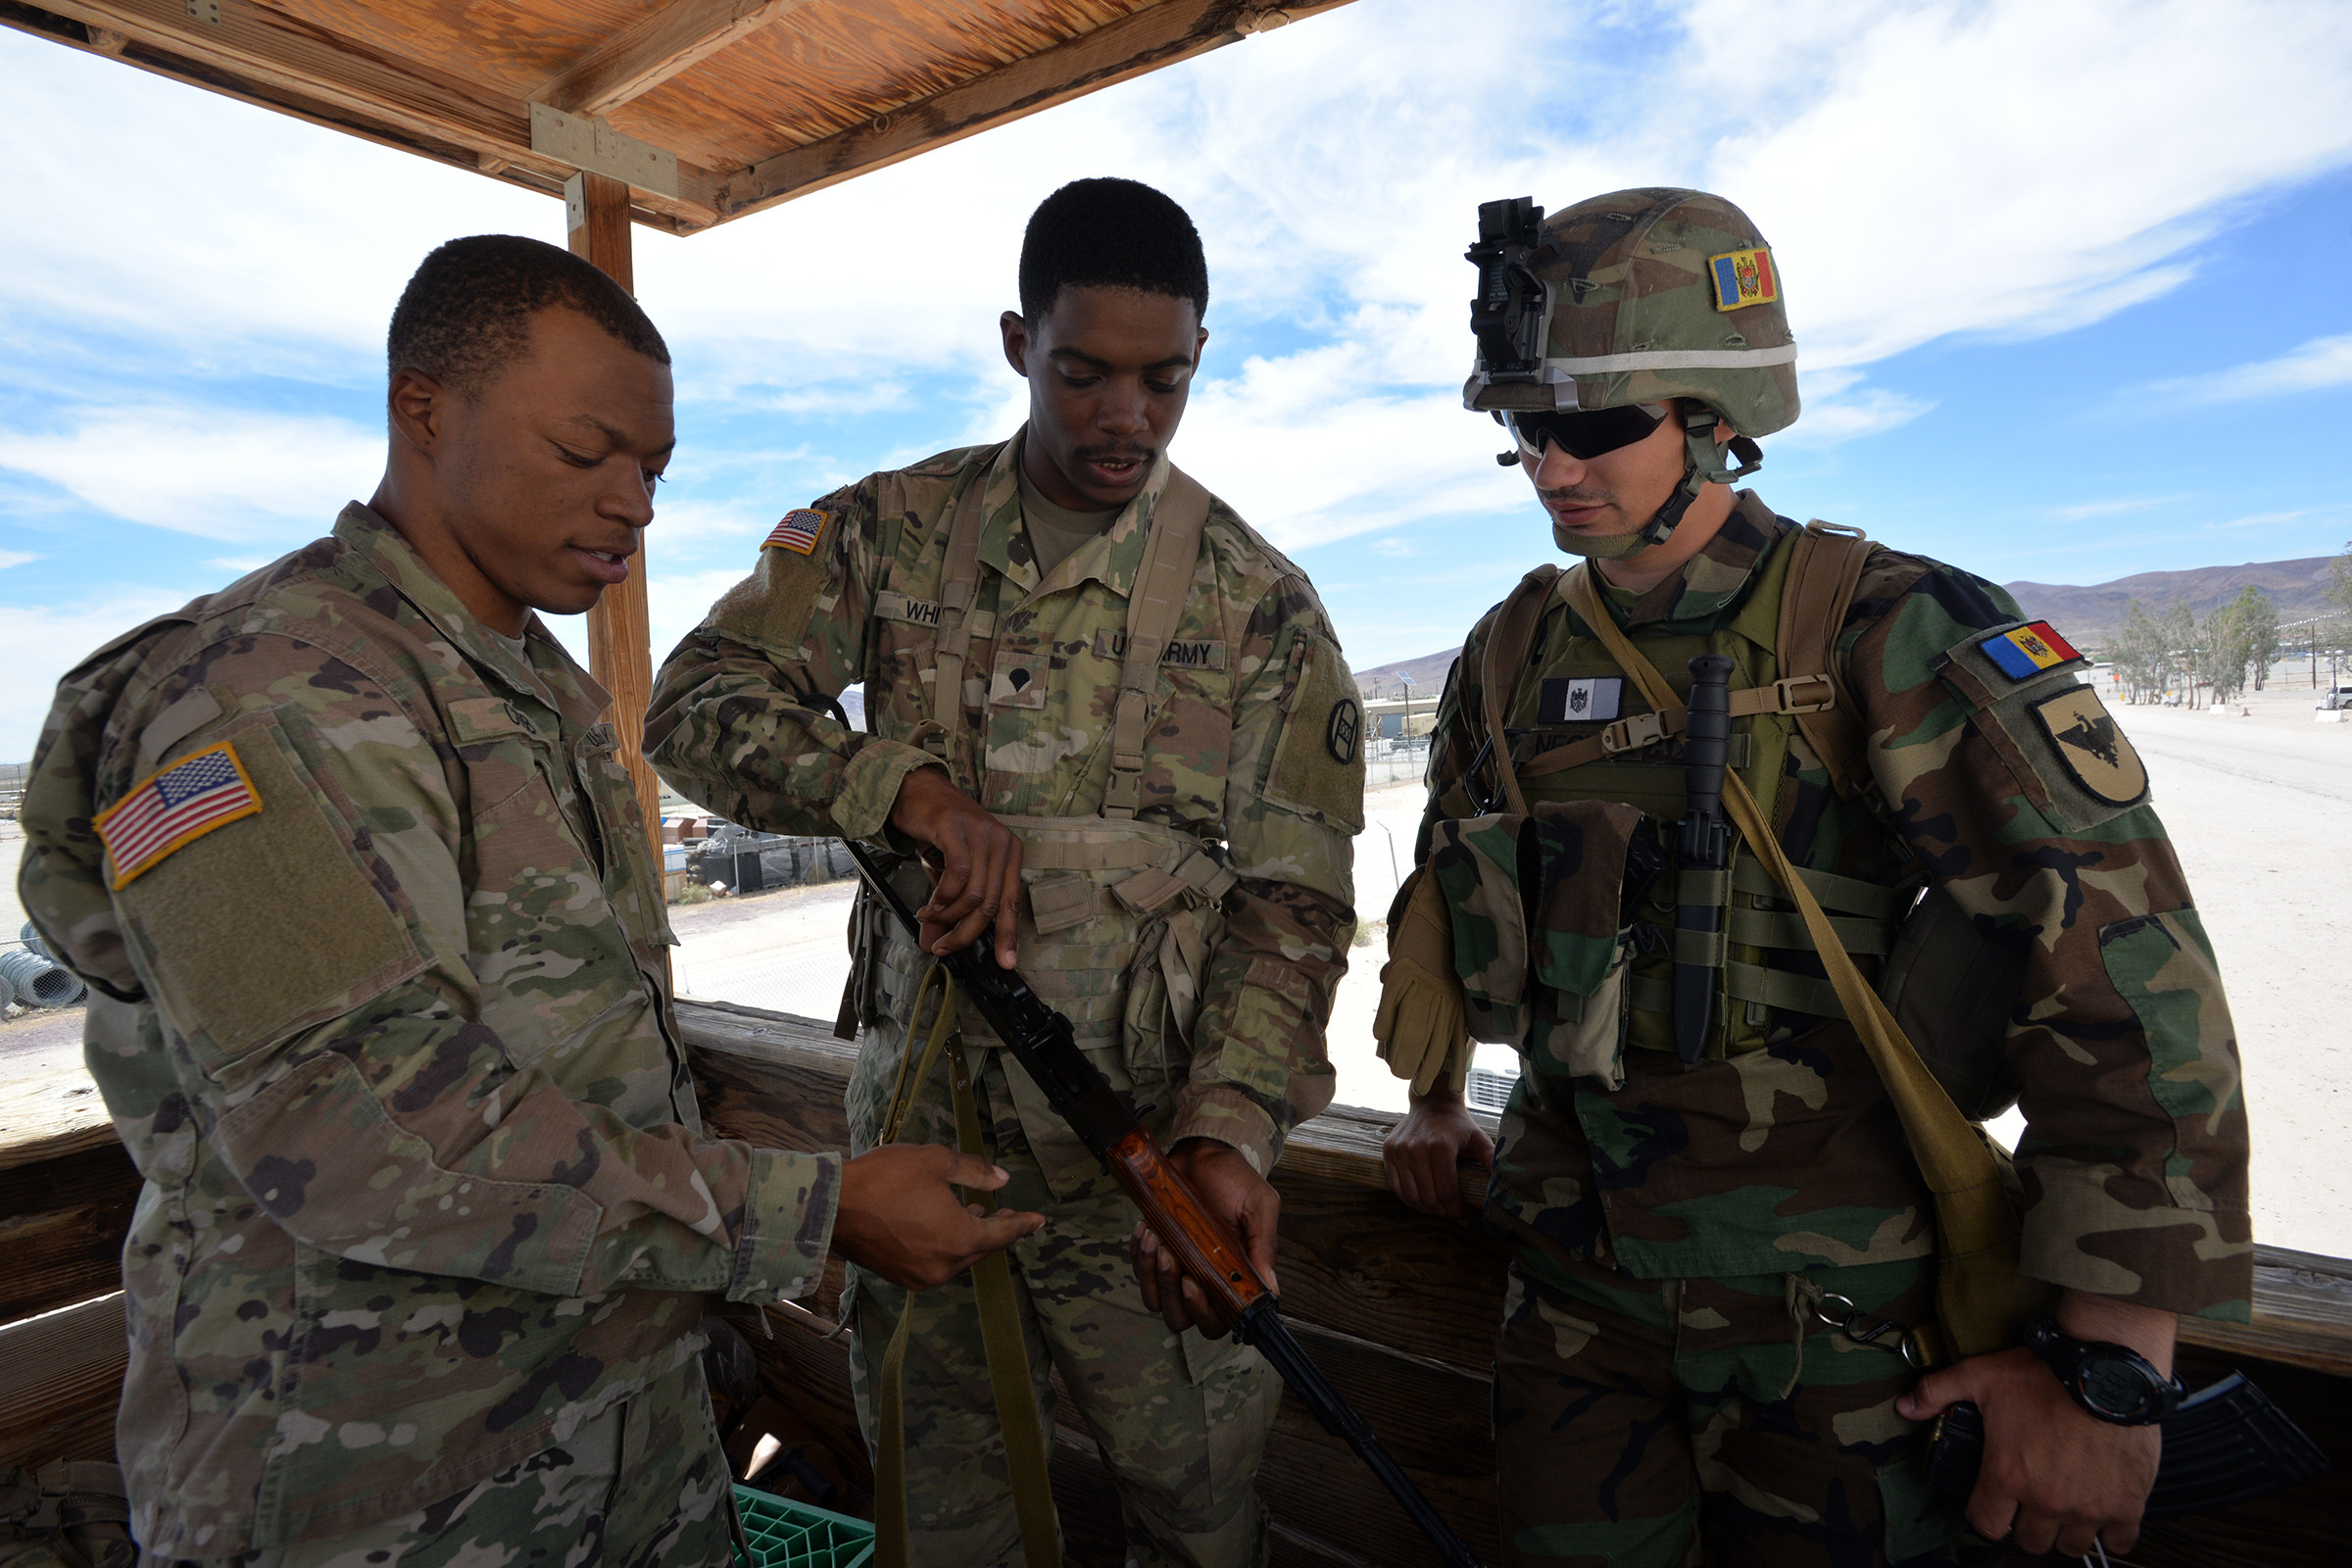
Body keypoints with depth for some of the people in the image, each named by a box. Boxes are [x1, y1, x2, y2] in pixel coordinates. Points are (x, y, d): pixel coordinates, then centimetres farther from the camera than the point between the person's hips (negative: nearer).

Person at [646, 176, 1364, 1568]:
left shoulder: (1262, 605, -5)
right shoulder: (888, 533, 1)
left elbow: (1293, 898, -7)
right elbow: (698, 704, -4)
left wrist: (1231, 1128, -21)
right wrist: (904, 787, -21)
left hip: (1142, 1140, -1)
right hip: (915, 1118, 2)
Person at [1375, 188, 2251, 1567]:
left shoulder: (1886, 633, -14)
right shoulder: (1517, 651, 2)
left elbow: (2127, 975, -17)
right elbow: (1448, 884, 16)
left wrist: (2110, 1369, -17)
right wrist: (1434, 1099, 23)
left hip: (1829, 1303, -4)